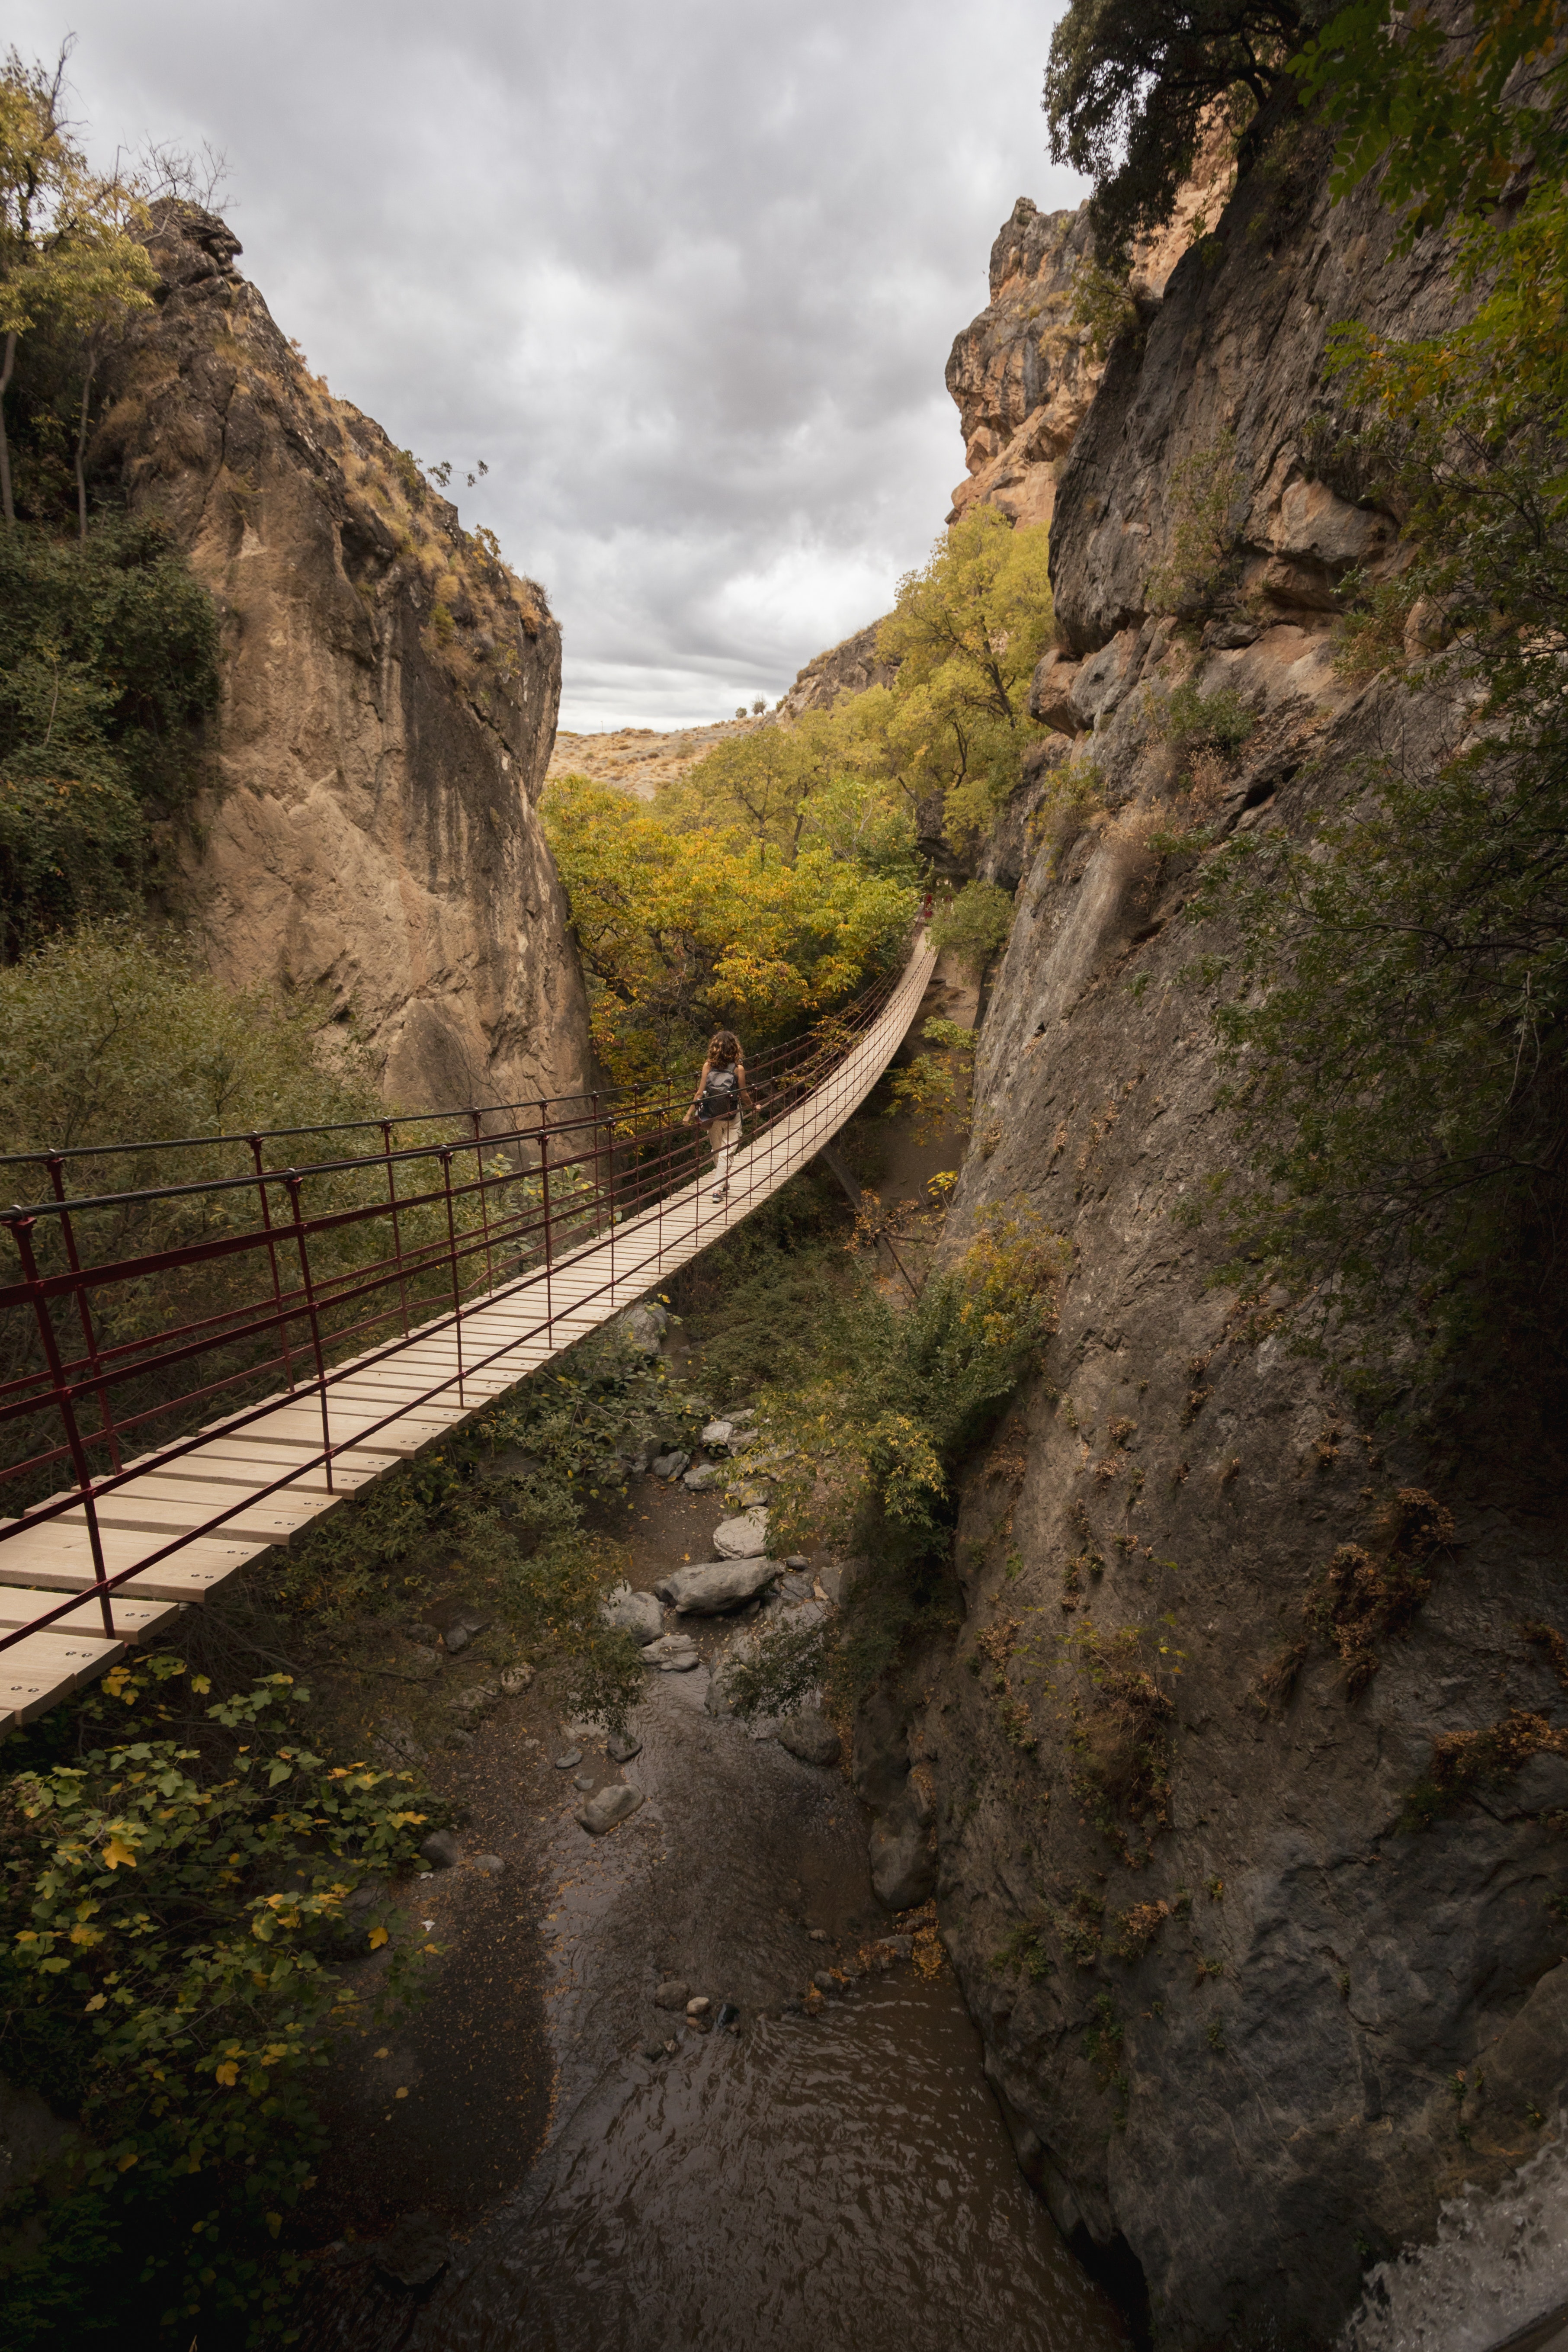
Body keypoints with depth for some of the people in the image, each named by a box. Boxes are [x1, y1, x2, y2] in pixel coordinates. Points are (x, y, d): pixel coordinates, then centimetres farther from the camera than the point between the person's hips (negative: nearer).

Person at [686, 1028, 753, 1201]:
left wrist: (689, 1114, -2)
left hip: (712, 1118, 3)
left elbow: (700, 1093, -10)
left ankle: (723, 1183, 34)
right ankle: (718, 1189, -2)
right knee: (726, 1153, 5)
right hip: (731, 1118, -2)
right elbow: (743, 1095, -7)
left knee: (717, 1152, 20)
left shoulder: (708, 1066, -10)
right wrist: (753, 1107, 12)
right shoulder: (738, 1069, -14)